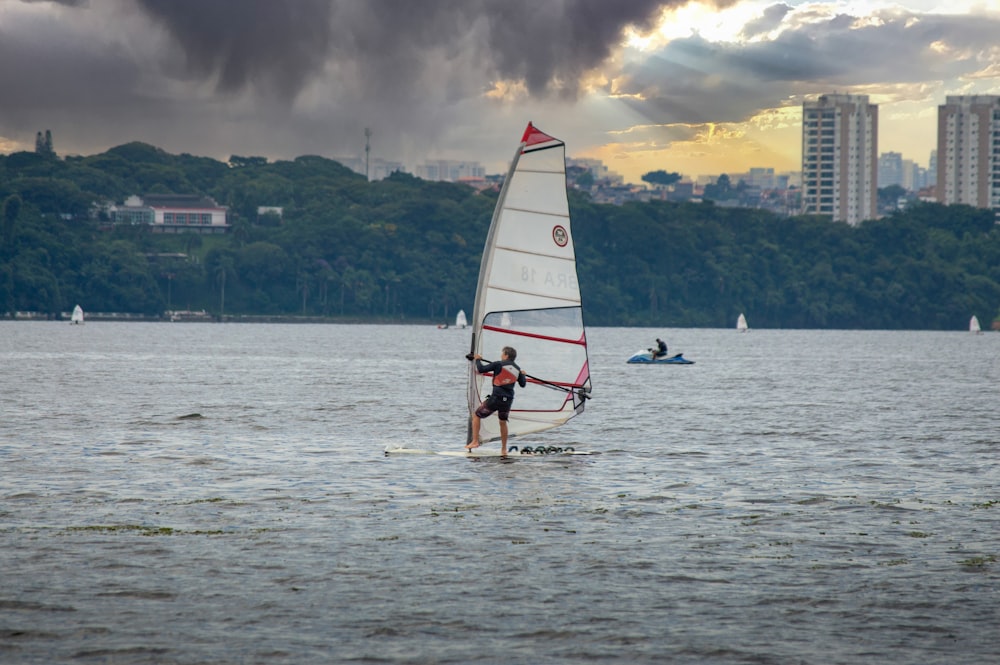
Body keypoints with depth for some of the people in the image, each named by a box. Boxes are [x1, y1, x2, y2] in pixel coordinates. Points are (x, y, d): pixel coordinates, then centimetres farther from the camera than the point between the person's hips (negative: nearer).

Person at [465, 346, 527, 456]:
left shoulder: (499, 364, -7)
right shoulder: (517, 369, 10)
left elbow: (481, 369, -8)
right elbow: (523, 384, 22)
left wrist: (478, 359, 10)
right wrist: (523, 375, 43)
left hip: (496, 398, -5)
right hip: (508, 400, 5)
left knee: (476, 416, 11)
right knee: (503, 422, 24)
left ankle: (475, 441, 4)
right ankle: (504, 449, 24)